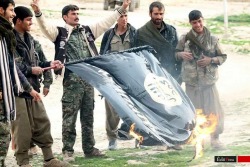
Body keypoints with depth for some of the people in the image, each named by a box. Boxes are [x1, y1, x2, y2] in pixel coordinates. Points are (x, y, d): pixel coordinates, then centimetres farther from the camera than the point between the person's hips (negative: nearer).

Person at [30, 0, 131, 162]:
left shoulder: (87, 31, 15)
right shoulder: (60, 32, 0)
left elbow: (106, 23, 17)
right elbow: (46, 27, -16)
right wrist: (38, 13, -34)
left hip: (88, 79, 5)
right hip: (72, 80, -5)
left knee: (88, 117, 12)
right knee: (69, 117, -2)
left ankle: (89, 148, 20)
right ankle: (68, 151, 3)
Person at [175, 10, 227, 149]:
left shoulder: (213, 39, -1)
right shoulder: (185, 39, 1)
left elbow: (223, 57, 4)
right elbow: (175, 54, 11)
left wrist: (211, 60, -13)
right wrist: (181, 54, -11)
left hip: (209, 80, -1)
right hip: (191, 81, 1)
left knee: (214, 110, -4)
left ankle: (215, 138, 8)